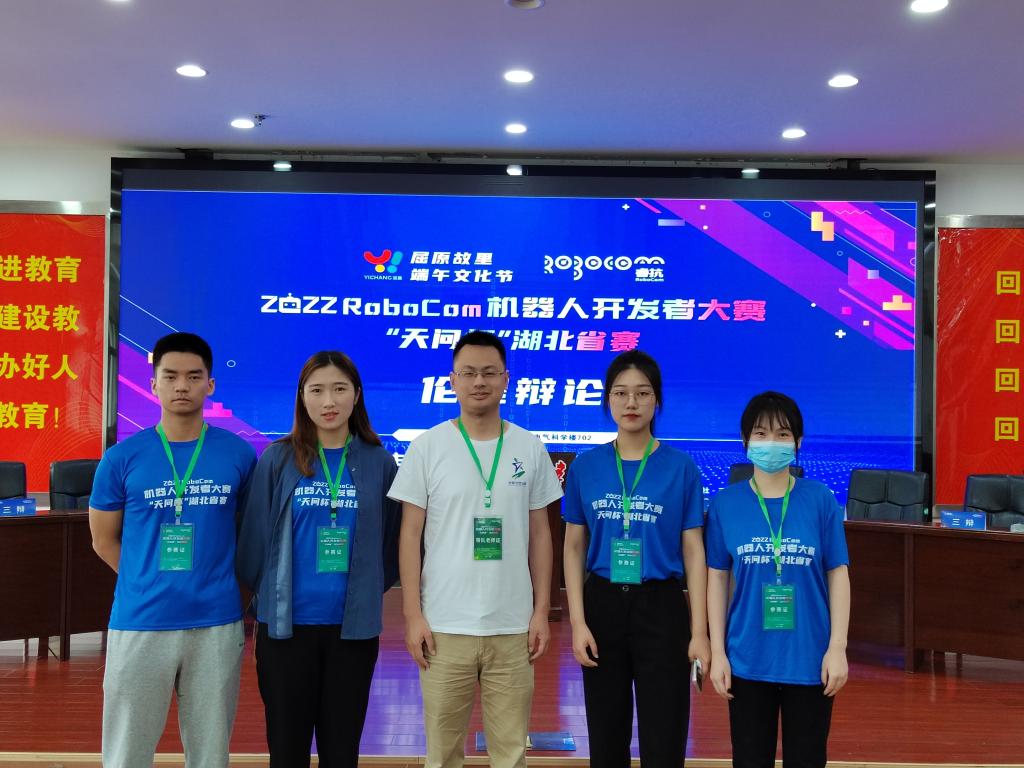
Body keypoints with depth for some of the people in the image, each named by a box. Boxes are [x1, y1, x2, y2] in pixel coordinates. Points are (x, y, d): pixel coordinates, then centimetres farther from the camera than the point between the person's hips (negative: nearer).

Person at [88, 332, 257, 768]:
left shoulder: (239, 454, 0)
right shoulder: (122, 458, -2)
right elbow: (104, 540, 8)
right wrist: (151, 584, 5)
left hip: (217, 623, 1)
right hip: (139, 622, 0)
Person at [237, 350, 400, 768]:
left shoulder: (379, 462, 2)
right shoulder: (278, 459, -1)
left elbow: (389, 543, 10)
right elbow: (254, 536, 3)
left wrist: (366, 593, 9)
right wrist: (269, 594, 7)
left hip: (353, 627, 1)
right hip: (285, 625, -1)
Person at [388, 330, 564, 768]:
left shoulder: (530, 449, 4)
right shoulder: (428, 447, -2)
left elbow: (539, 535, 8)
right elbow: (411, 535, -1)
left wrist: (542, 611, 4)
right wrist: (413, 615, -6)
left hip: (513, 627, 2)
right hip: (444, 626, -1)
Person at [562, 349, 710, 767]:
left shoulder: (680, 467, -3)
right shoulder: (586, 466, 1)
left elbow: (693, 552, -2)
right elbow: (574, 548, 3)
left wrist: (699, 632, -6)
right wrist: (578, 622, -5)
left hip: (661, 608, -2)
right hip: (604, 605, 2)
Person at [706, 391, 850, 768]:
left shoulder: (821, 501, -4)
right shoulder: (725, 504, -2)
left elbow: (838, 575, -1)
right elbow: (717, 579, 2)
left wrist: (837, 647, -5)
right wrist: (717, 651, -1)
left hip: (809, 659, 0)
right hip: (748, 660, 1)